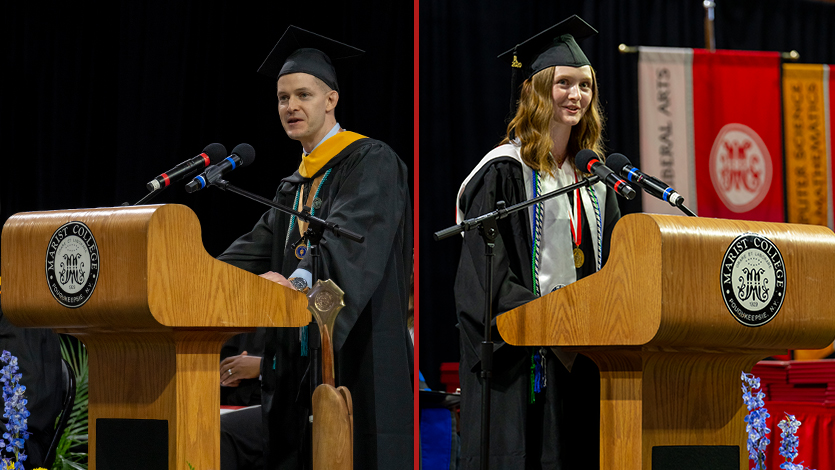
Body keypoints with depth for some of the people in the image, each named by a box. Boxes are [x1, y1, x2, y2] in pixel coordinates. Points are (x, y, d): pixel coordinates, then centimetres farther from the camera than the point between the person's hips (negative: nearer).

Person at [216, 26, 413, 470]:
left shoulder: (371, 162, -5)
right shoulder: (293, 187, 21)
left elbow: (353, 236, -23)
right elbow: (256, 252, 12)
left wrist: (300, 279, -40)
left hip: (356, 362, -7)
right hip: (300, 371, 8)